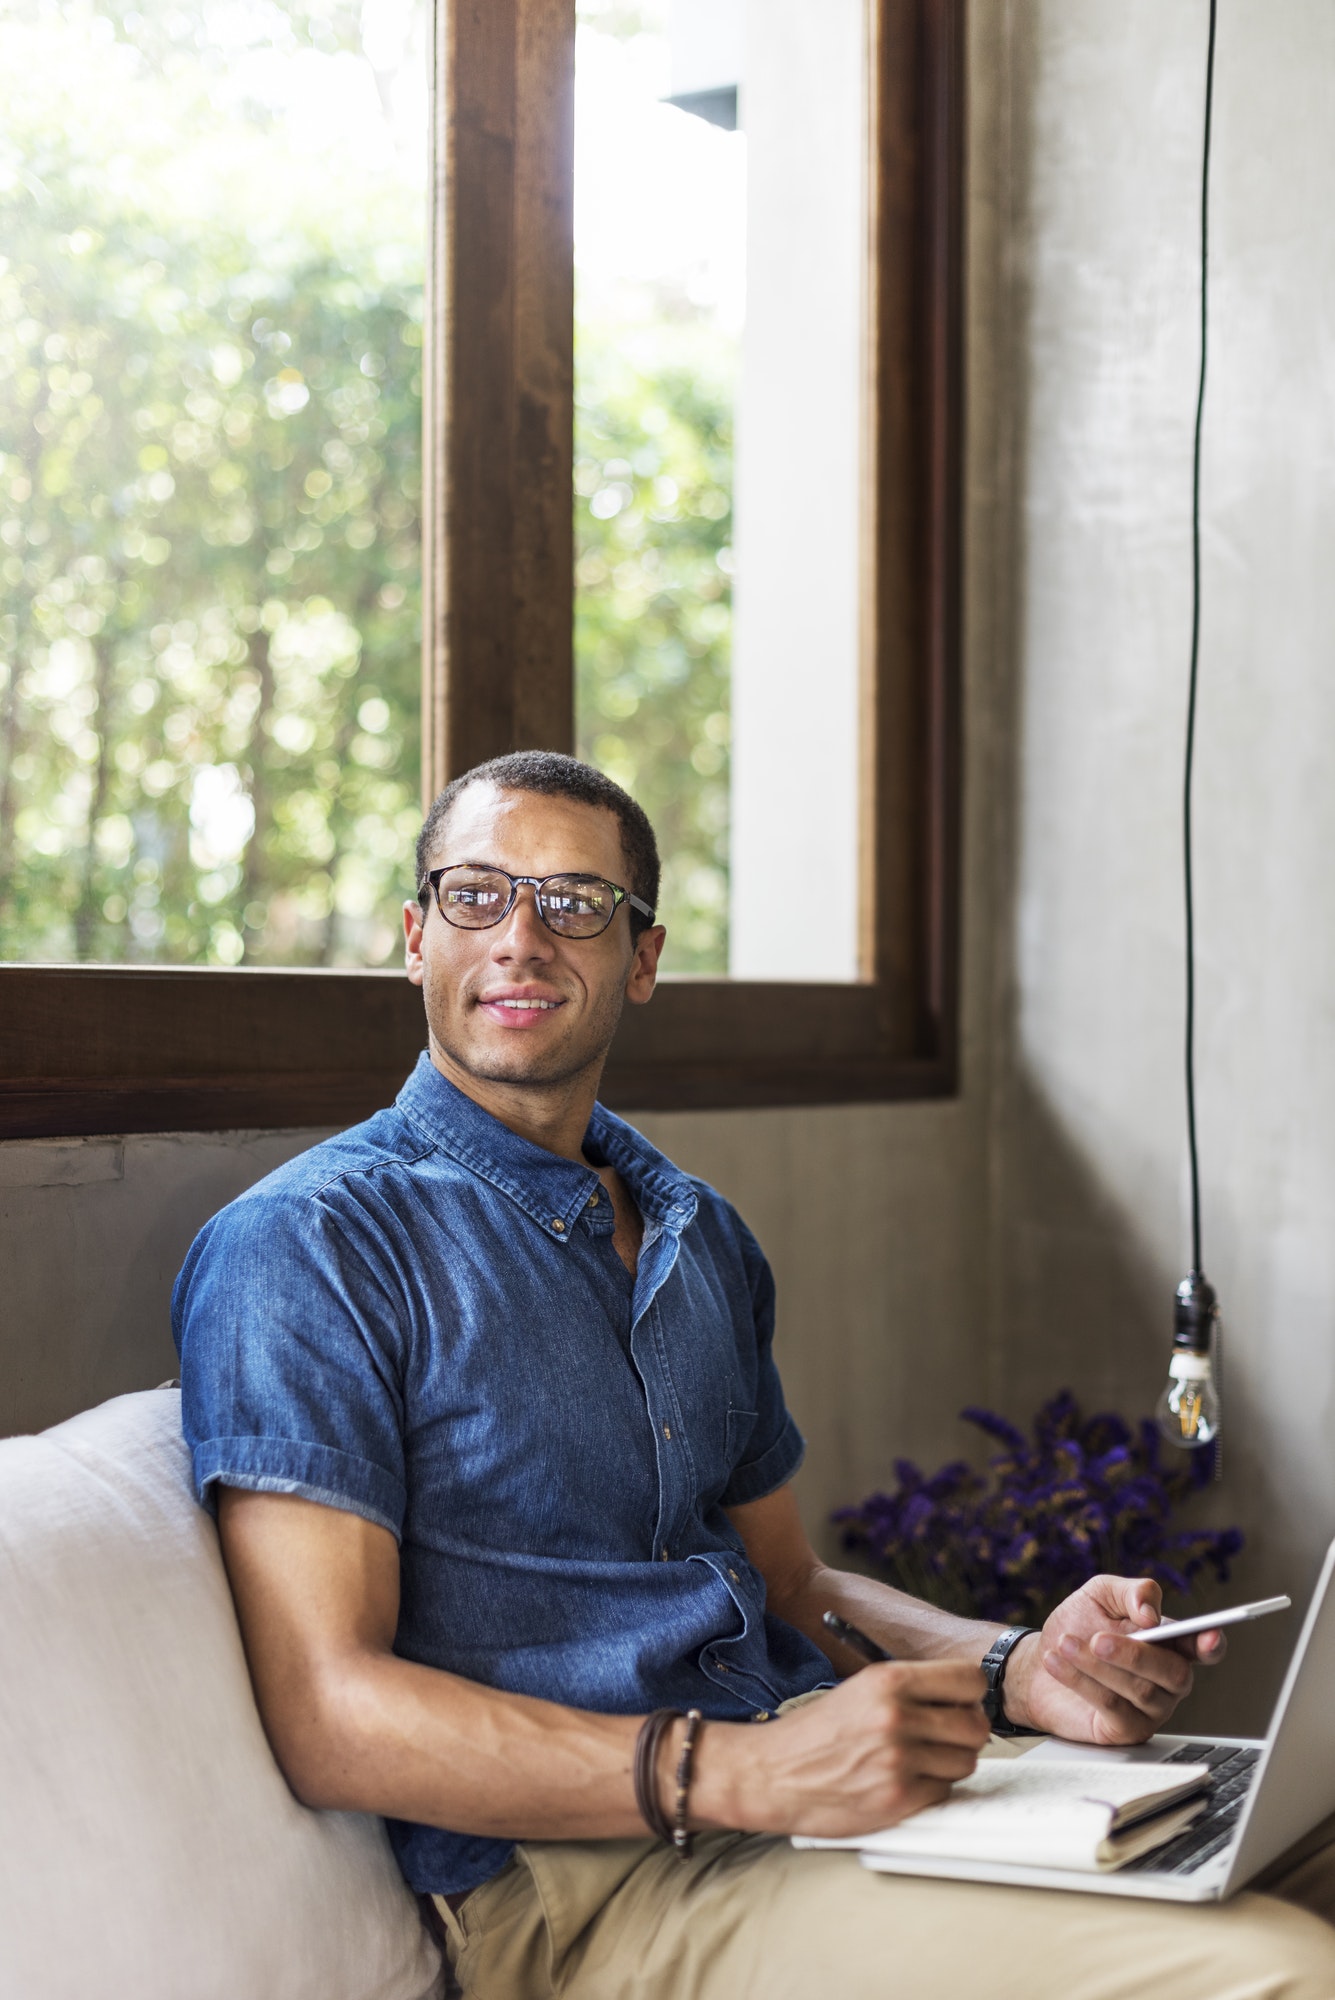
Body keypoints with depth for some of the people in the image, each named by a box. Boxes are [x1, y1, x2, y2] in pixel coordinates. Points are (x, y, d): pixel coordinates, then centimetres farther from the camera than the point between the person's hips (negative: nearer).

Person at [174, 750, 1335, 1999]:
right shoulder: (303, 1244, -6)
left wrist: (1016, 1671, 2)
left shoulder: (704, 1241, 19)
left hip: (819, 1787, 8)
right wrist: (740, 1775, -23)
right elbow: (327, 1715, -14)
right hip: (574, 1877, -8)